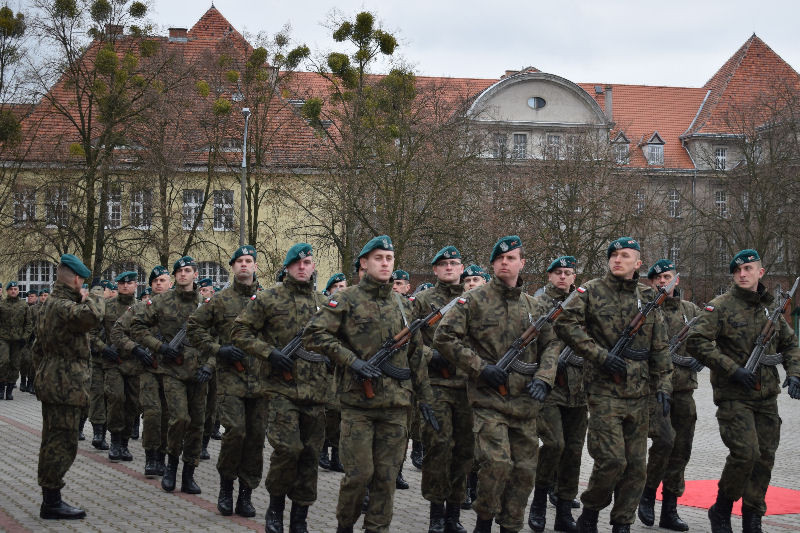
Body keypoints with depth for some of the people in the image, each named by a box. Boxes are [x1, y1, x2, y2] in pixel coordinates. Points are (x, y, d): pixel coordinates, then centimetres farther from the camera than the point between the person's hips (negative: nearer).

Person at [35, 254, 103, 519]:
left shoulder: (49, 304, 16)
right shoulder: (65, 306, -18)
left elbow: (38, 346, 23)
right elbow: (90, 317, -39)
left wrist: (41, 374, 28)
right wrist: (93, 299, -18)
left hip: (49, 383, 11)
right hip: (65, 385, -11)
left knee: (53, 442, 15)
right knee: (62, 443, -7)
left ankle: (50, 499, 22)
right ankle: (52, 502, -4)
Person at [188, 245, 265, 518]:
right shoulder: (220, 299, 4)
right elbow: (194, 326, 8)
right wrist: (217, 349, -4)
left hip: (260, 380, 3)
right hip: (230, 378, -3)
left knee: (256, 436, 3)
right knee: (235, 429, -16)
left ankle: (246, 494, 13)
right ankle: (226, 486, 4)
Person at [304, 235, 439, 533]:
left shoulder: (403, 306, 14)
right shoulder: (347, 300, -1)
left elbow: (416, 357, 19)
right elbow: (314, 335, -10)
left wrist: (424, 397, 16)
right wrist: (351, 360, -16)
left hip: (396, 406, 4)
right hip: (358, 403, -4)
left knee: (386, 476, 4)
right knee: (359, 473, -4)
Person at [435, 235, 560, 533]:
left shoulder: (535, 307, 12)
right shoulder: (474, 300, -1)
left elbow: (551, 345, 15)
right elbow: (444, 337, -4)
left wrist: (543, 378, -3)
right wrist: (480, 367, -11)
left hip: (525, 402, 5)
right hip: (488, 399, -5)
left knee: (524, 469, 6)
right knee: (497, 462, -18)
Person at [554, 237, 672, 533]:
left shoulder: (648, 298, 11)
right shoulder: (592, 292, 0)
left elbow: (660, 348, 14)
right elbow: (566, 324, -10)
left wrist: (663, 386, 6)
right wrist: (600, 356, -15)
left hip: (639, 395, 5)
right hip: (604, 391, -4)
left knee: (636, 464, 6)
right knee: (611, 459, -12)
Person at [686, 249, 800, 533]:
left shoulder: (770, 308, 12)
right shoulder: (721, 306, -6)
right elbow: (696, 342, -16)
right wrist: (733, 370, -18)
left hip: (766, 397, 6)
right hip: (733, 396, -6)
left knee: (764, 457, 5)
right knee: (746, 452, -17)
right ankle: (721, 510, 3)